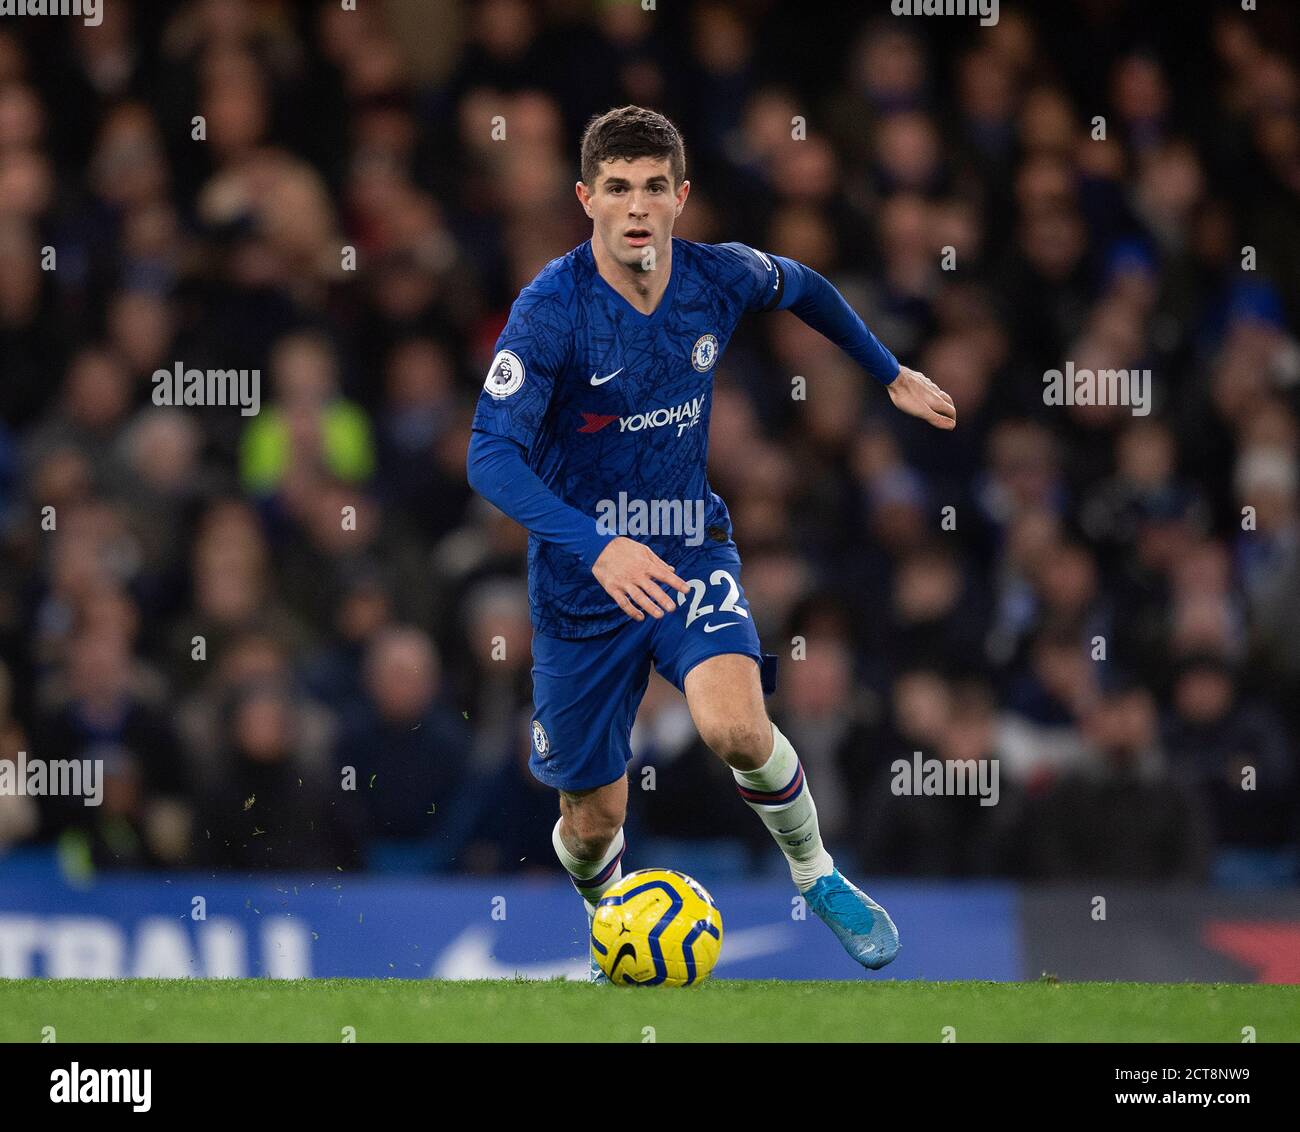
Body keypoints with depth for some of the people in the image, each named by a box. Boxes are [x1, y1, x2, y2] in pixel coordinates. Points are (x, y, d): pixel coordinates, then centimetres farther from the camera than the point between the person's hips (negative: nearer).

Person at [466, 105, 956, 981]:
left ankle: (816, 874, 0)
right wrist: (596, 548, -43)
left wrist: (891, 373, 23)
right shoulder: (552, 309, -21)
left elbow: (802, 286, 17)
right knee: (595, 822, 6)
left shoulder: (720, 278, -9)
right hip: (582, 575, -1)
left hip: (689, 547, 2)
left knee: (736, 726, -28)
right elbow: (492, 456, -30)